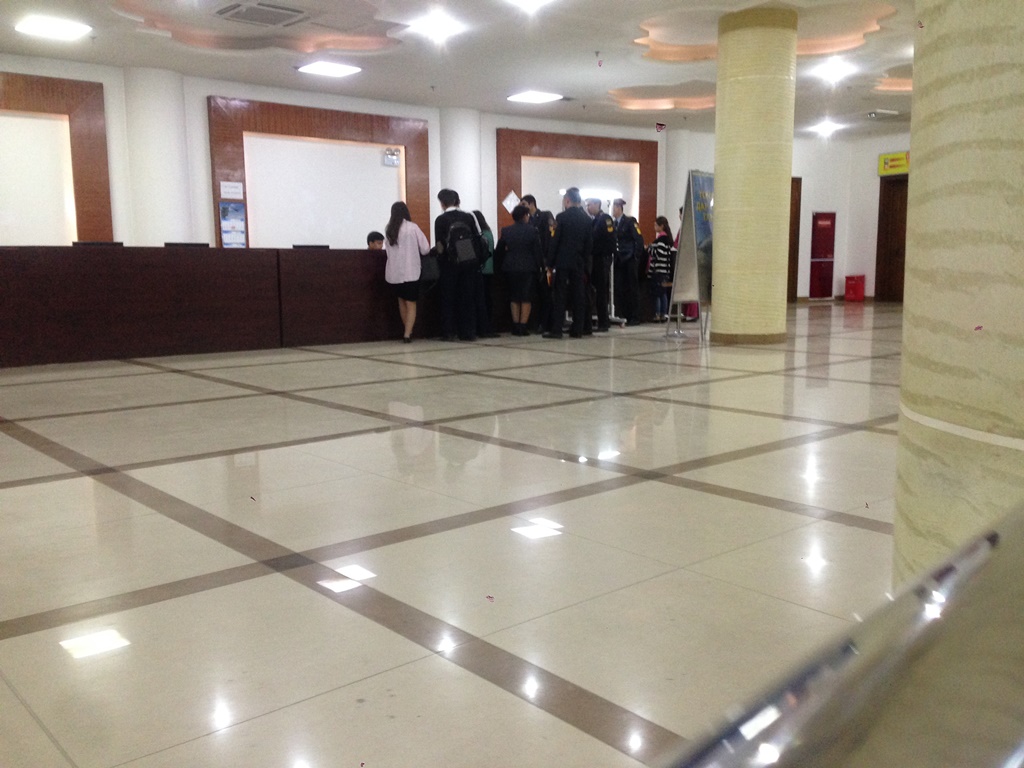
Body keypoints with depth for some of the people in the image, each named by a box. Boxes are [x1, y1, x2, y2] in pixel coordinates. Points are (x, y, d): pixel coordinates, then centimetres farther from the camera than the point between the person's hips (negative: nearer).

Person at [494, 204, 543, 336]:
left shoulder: (506, 231, 3)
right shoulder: (532, 230, -6)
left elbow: (498, 250, 6)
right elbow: (537, 250, -5)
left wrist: (501, 263, 19)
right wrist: (540, 266, 3)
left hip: (510, 268, 3)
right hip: (528, 268, -3)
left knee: (514, 297, 11)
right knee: (526, 297, 3)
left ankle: (515, 326, 9)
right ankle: (523, 326, -2)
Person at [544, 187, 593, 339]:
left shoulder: (562, 217, -8)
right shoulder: (586, 219, 5)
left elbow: (555, 241, -8)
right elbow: (589, 243, 7)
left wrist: (550, 263, -3)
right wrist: (585, 260, 13)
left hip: (562, 262, -4)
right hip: (579, 262, 4)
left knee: (559, 295, -2)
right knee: (578, 295, 7)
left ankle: (556, 329, -5)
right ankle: (577, 329, 8)